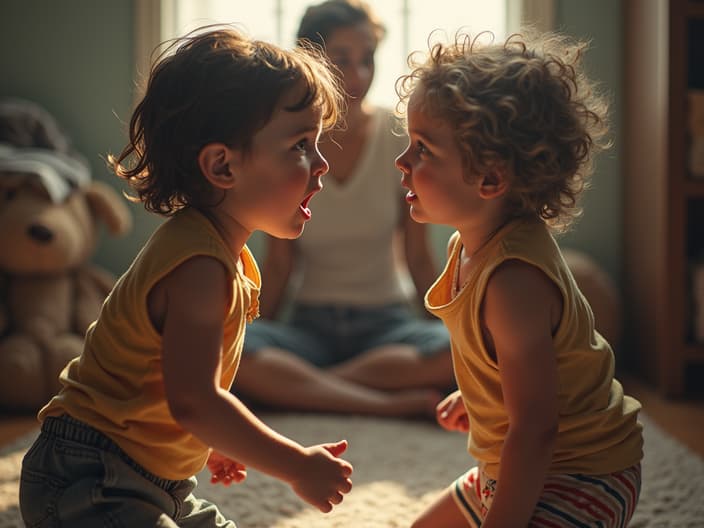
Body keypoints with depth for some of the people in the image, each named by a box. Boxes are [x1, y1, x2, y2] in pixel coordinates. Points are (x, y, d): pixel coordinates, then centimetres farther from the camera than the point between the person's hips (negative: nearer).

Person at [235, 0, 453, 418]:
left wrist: (452, 332, -5)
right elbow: (279, 266, 2)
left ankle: (295, 387, -22)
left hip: (386, 319, 1)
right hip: (310, 322, 0)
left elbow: (419, 257, 2)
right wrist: (252, 336, -6)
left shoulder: (401, 139, -2)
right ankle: (401, 404, -28)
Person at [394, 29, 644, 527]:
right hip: (510, 467, 10)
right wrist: (474, 397, 30)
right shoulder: (474, 244, -3)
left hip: (580, 483, -10)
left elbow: (535, 428, -32)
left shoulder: (515, 281, -33)